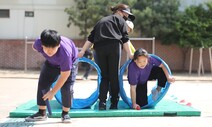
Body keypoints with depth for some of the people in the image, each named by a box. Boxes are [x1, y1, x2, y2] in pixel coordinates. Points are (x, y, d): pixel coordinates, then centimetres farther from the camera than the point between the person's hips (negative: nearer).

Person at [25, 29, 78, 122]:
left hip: (69, 62, -4)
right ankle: (41, 113, 6)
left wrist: (53, 91, -30)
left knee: (67, 88, -18)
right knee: (42, 84, -5)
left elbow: (65, 75, -35)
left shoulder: (65, 52, -46)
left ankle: (65, 113, 2)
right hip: (51, 62, 4)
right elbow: (34, 47, -4)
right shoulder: (38, 43, -34)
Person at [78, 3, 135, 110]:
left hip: (99, 48, 4)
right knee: (114, 76, 5)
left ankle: (102, 102, -4)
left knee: (104, 77, 11)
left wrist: (82, 51, 17)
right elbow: (125, 38, 5)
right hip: (113, 46, -4)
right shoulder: (120, 19, 18)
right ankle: (114, 103, 7)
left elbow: (90, 38, 22)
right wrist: (129, 54, 4)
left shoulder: (101, 21, 32)